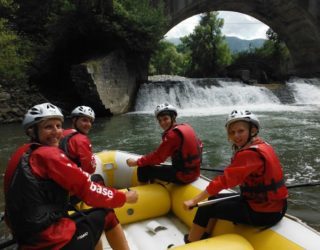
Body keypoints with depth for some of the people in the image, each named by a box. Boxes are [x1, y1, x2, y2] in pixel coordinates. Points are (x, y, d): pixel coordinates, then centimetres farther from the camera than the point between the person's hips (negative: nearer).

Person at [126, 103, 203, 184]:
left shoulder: (173, 134, -20)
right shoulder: (186, 127, 4)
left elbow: (158, 156, -18)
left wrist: (136, 162, -9)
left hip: (183, 176, -9)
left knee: (143, 169, -6)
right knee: (155, 167, 28)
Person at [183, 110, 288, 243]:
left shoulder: (249, 153, -25)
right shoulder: (261, 145, 3)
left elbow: (224, 181, -27)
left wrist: (194, 200, -22)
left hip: (263, 212, -9)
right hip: (272, 204, 9)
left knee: (207, 208, -3)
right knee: (214, 199, 18)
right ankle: (204, 237, 31)